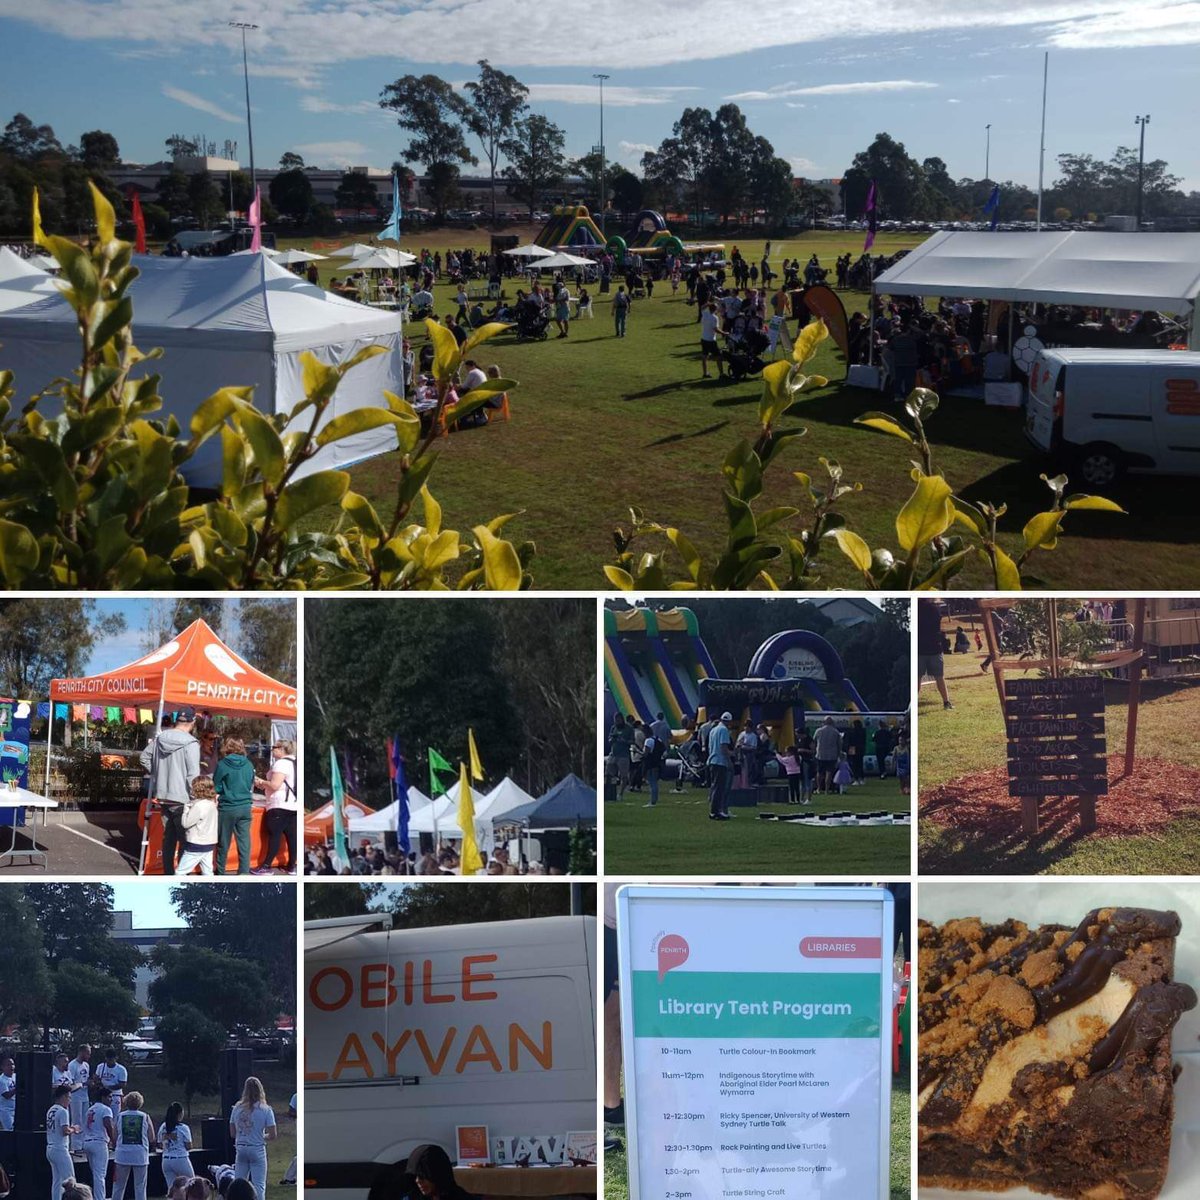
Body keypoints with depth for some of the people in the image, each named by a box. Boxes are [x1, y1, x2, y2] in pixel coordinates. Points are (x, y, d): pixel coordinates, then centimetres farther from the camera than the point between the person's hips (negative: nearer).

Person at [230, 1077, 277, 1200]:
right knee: (259, 1186, 0)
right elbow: (273, 1135, -8)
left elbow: (232, 1133, 8)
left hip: (241, 1149, 3)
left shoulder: (237, 1108, 2)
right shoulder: (265, 1110, -7)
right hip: (257, 1150, -3)